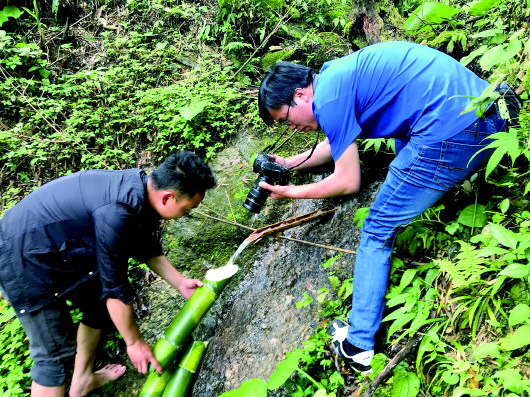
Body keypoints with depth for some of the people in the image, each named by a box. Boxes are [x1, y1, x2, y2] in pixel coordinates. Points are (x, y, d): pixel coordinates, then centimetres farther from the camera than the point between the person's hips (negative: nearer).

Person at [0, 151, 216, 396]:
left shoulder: (141, 186, -9)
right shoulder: (116, 212, -35)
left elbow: (146, 245, 9)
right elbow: (115, 286, -24)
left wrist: (180, 283, 8)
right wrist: (134, 342, -11)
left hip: (61, 251, 9)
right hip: (23, 260, -9)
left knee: (99, 308, 20)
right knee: (57, 352, -5)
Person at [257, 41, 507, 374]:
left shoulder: (328, 95, -8)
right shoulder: (338, 74, 21)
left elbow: (348, 182, -5)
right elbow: (338, 142, 35)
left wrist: (290, 192, 8)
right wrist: (289, 164, 35)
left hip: (450, 132, -10)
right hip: (490, 118, 10)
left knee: (377, 233, 3)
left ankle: (358, 346, 13)